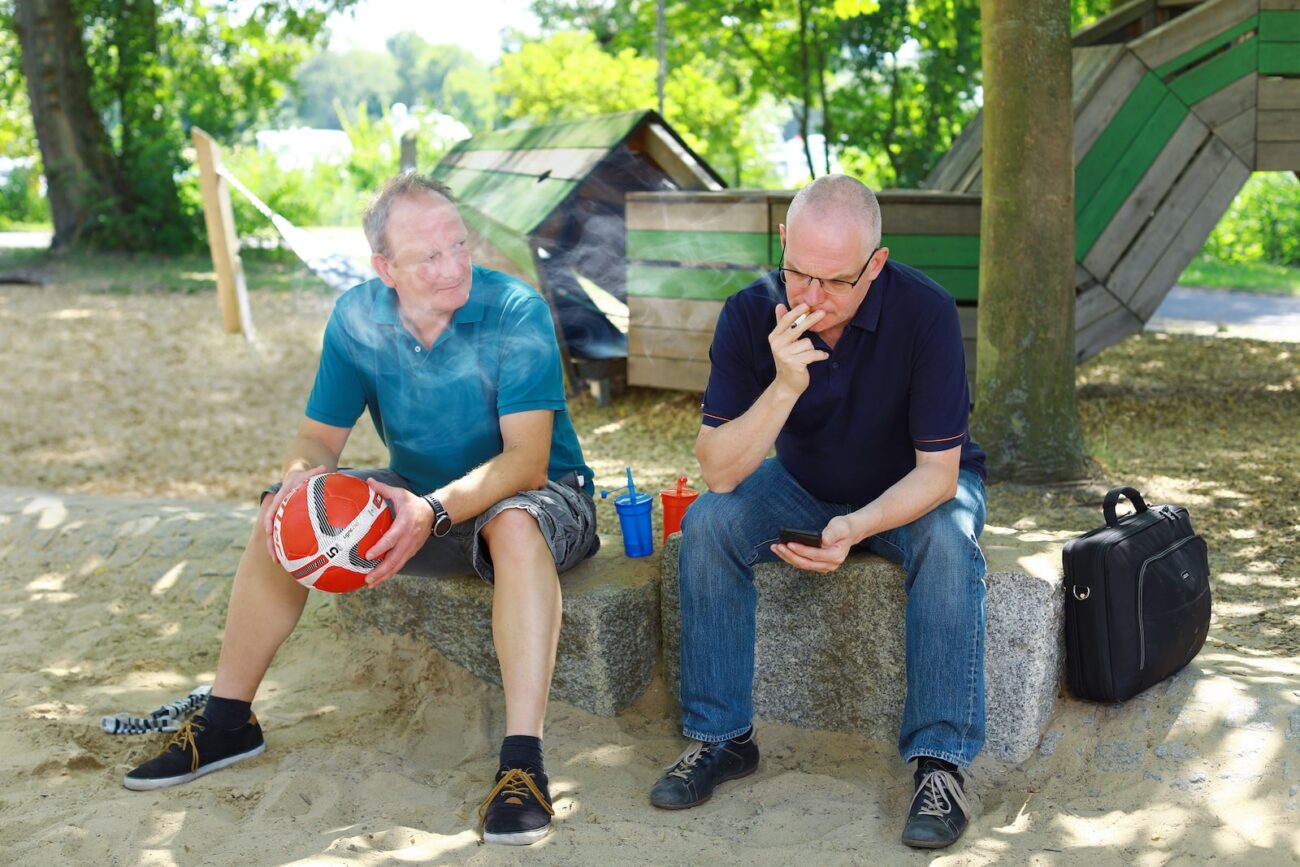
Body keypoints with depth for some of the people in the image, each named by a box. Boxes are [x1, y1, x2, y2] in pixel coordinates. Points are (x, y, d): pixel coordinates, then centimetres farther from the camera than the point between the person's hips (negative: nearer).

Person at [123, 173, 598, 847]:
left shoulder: (516, 313, -23)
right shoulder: (358, 318, -8)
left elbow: (526, 459, -29)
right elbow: (319, 436, -4)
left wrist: (436, 510, -46)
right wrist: (301, 476, -29)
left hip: (538, 494, -5)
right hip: (420, 495, 5)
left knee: (515, 526, -40)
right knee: (282, 515, -11)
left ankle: (522, 760, -41)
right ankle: (228, 720, 4)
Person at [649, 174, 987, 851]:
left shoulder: (924, 312, -28)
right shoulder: (751, 314, -22)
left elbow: (937, 469, -24)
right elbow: (719, 471, -25)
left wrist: (855, 528, -42)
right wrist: (785, 386, -40)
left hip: (917, 485, -2)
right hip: (804, 484, 2)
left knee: (948, 542, -34)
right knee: (707, 523, -23)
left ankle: (941, 762, -25)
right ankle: (720, 737, -11)